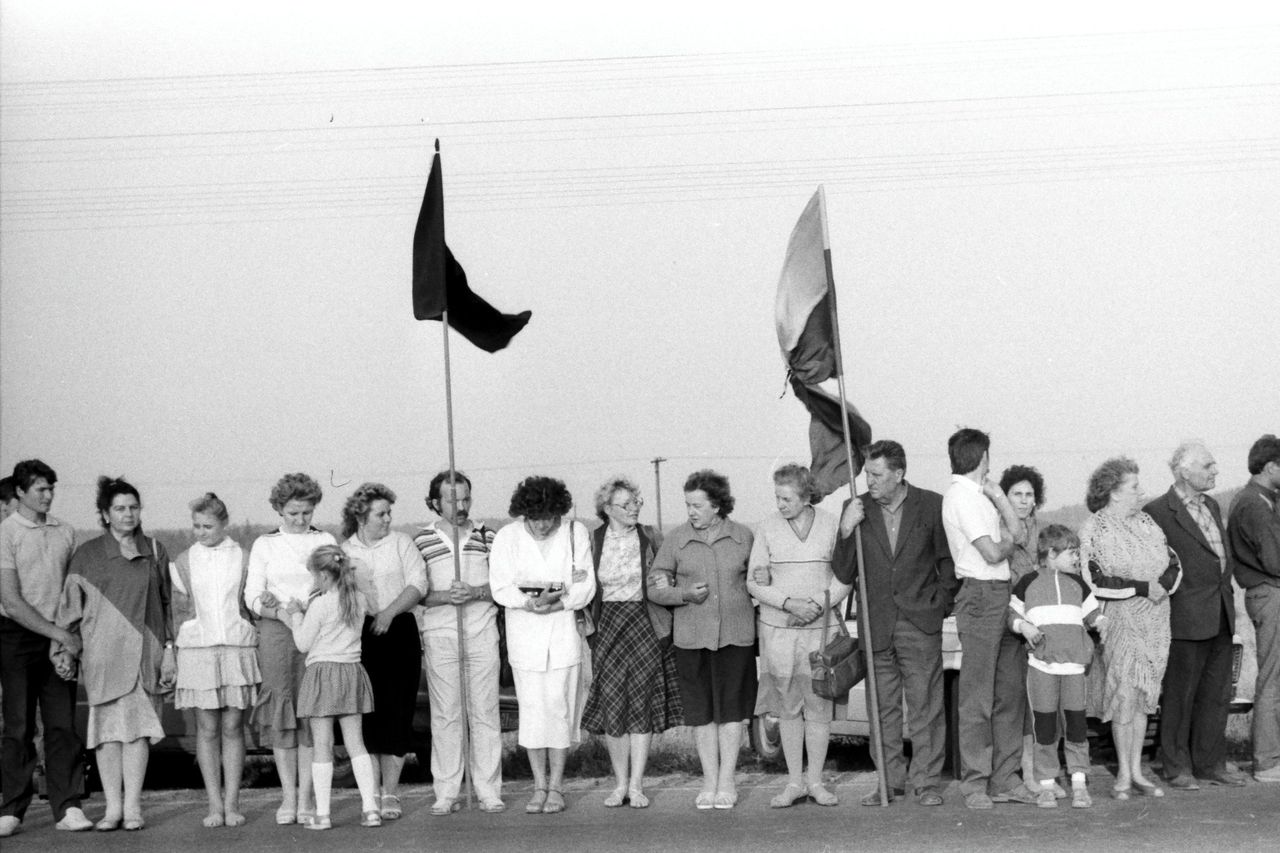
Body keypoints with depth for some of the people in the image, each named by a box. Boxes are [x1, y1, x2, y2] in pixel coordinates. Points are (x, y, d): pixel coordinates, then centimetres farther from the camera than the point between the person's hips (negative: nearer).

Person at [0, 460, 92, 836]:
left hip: (59, 637, 4)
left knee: (62, 724, 0)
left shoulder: (65, 533, 9)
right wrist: (59, 634, -14)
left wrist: (74, 633, 2)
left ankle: (67, 808, 1)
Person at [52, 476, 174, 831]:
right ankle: (112, 807, 5)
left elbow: (168, 603, 11)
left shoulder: (155, 552, 9)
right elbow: (70, 604, 7)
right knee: (108, 727, 0)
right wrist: (64, 648, 1)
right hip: (102, 652, -1)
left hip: (145, 650, 1)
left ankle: (132, 805, 3)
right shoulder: (87, 555, 5)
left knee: (138, 726, -1)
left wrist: (169, 649, 7)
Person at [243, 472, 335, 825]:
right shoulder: (264, 544, 10)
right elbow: (253, 594, 3)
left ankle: (306, 798, 1)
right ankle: (288, 797, 5)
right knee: (280, 711, -2)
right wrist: (281, 611, -16)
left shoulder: (326, 541, 11)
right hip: (276, 632, 0)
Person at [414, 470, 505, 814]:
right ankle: (446, 793, 5)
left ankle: (489, 791, 5)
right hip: (439, 633, -1)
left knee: (485, 711, 1)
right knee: (445, 714, 0)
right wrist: (445, 596, -16)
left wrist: (476, 592, -13)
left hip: (482, 632, 1)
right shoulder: (422, 540, 4)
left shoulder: (486, 536, 8)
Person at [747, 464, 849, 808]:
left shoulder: (831, 525, 1)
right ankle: (795, 782, 13)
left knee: (819, 706, 1)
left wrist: (817, 604, -12)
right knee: (788, 707, 4)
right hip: (778, 628, 1)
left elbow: (845, 577, 2)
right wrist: (789, 603, -14)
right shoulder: (767, 529, 2)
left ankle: (816, 781, 12)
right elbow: (755, 583, 1)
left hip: (822, 627, -1)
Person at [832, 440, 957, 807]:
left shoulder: (931, 505, 0)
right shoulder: (856, 509, 4)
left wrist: (941, 604, 2)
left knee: (925, 705, 0)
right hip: (875, 625, 2)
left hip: (920, 624, -2)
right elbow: (844, 575, 3)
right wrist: (846, 532, -10)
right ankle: (890, 780, 17)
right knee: (882, 708, 8)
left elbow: (949, 560, 9)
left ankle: (927, 782, 8)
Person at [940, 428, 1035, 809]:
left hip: (1002, 597, 9)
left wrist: (996, 493, 7)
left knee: (1010, 691, 10)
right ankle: (975, 782, 1)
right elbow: (992, 553, -16)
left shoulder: (977, 494, 18)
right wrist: (1009, 542, 5)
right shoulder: (961, 496, -12)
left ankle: (1004, 778, 17)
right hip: (981, 595, -9)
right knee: (978, 697, -4)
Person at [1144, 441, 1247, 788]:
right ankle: (1178, 768, 12)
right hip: (1186, 617, -8)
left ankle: (1210, 763, 22)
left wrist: (1228, 594, 16)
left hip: (1220, 616, 8)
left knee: (1217, 694, 12)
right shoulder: (1158, 512, -12)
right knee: (1179, 695, 2)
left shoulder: (1212, 506, 15)